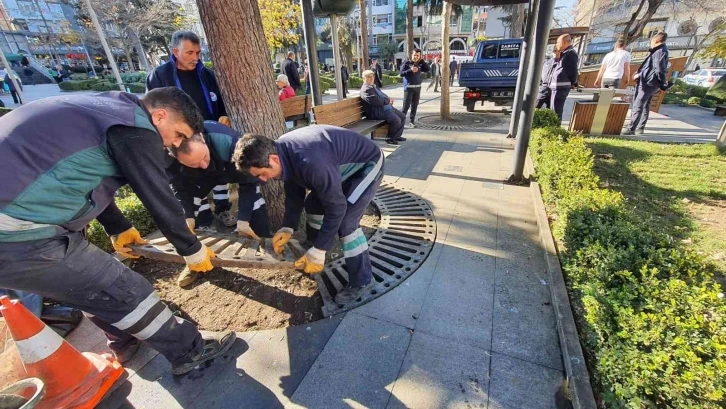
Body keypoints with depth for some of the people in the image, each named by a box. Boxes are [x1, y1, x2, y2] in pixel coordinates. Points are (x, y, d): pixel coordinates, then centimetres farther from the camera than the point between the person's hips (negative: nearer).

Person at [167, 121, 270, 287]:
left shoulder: (228, 142, -45)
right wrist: (187, 217, -30)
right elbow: (180, 188, -17)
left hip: (232, 168, -2)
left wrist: (243, 220, -36)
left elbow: (247, 182, -33)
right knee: (192, 204, -12)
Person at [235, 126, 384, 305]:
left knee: (346, 221, -19)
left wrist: (319, 251, -25)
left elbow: (336, 207, -31)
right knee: (313, 203, 12)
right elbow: (294, 191, 4)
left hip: (367, 164, -9)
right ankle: (313, 247, 34)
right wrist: (288, 227, -3)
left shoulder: (311, 162, -40)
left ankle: (362, 280, -1)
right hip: (344, 163, 9)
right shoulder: (282, 150, -11)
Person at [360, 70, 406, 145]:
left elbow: (383, 96, 28)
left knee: (403, 116, 7)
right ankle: (390, 138, -4)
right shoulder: (366, 89, -14)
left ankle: (397, 135, 18)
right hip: (378, 111, -11)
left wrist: (389, 99, 4)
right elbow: (377, 101, -25)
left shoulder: (373, 86, 20)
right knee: (396, 120, -25)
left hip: (387, 107, 11)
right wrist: (388, 101, -9)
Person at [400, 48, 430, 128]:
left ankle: (412, 121, 14)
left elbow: (427, 69, 2)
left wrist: (422, 60, -1)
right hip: (408, 87, -5)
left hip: (417, 87, 5)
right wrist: (410, 70, -23)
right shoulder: (407, 63, -3)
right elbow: (401, 73, -12)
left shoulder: (420, 64, 11)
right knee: (406, 105, -8)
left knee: (415, 105, 7)